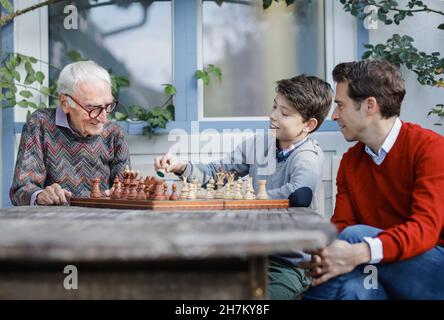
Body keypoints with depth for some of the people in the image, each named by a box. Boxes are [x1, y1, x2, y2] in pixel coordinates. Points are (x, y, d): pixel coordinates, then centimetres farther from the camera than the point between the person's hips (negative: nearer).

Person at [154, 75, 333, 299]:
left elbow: (299, 195, -36)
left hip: (289, 263, -6)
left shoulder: (309, 157, -15)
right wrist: (182, 167, -9)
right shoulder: (258, 144, 6)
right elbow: (217, 172, 11)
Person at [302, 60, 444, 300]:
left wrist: (358, 253, -37)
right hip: (385, 280, 3)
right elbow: (341, 225, 2)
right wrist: (323, 257, -23)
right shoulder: (350, 162, 11)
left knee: (355, 236, -26)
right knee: (353, 285, -33)